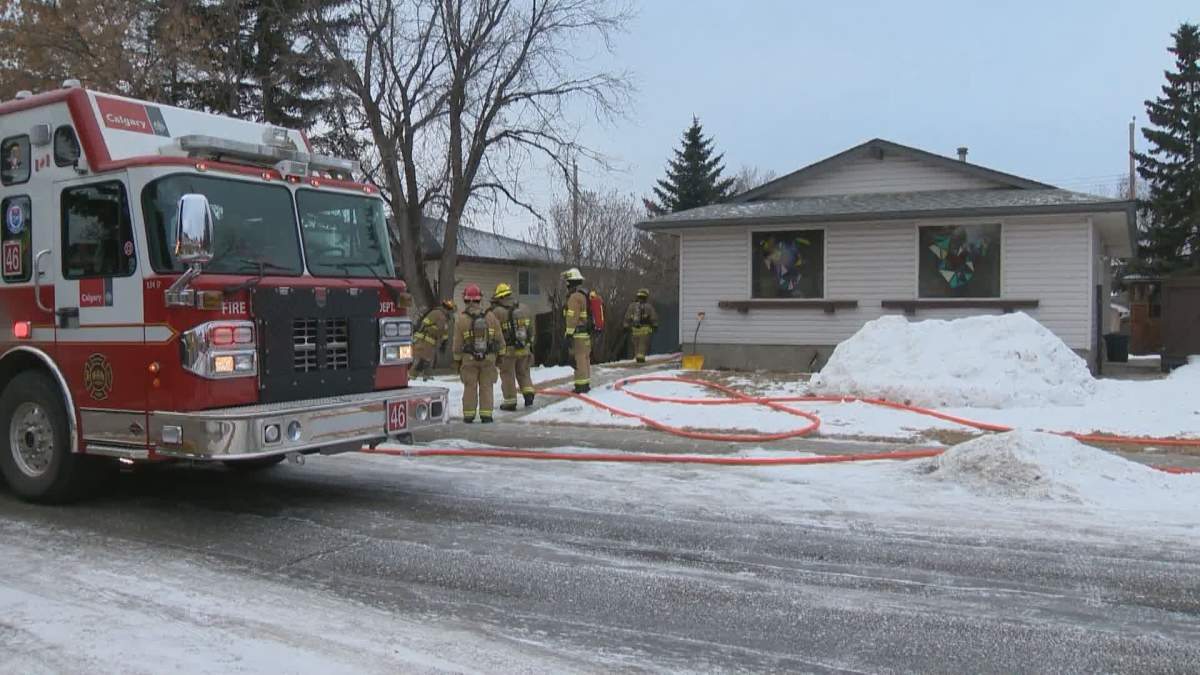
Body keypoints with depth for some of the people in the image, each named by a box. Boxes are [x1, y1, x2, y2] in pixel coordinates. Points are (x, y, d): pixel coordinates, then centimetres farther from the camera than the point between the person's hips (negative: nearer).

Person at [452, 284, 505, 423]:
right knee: (486, 387, 6)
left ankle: (469, 415, 9)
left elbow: (457, 344, -3)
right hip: (488, 358, 1)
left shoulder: (461, 319, -8)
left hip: (469, 359, -1)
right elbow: (499, 339, 3)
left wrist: (457, 361, 8)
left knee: (470, 387, 7)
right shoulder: (490, 317, -2)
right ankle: (486, 415, 4)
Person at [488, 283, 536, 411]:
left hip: (507, 350, -5)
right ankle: (528, 393, 8)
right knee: (523, 372, 20)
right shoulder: (523, 309, 6)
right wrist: (530, 345, 19)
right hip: (524, 348, 5)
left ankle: (510, 402, 11)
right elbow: (530, 328, 11)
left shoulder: (497, 312, -12)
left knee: (507, 375, 7)